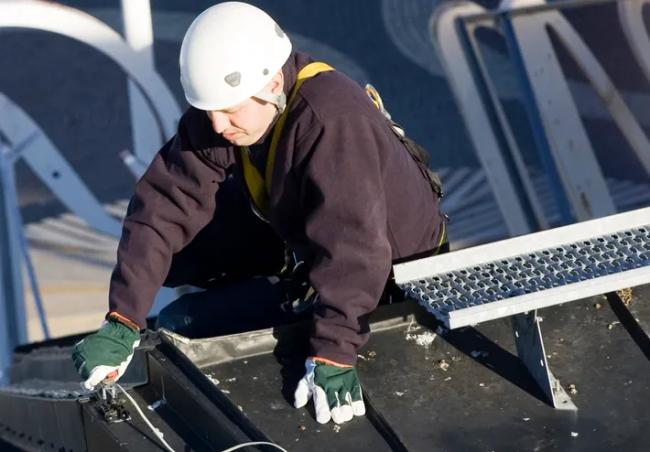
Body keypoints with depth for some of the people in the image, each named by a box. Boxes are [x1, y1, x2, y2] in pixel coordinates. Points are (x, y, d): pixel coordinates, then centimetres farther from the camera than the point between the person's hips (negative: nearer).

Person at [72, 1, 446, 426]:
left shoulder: (330, 119, -38)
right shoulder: (221, 105, -16)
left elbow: (352, 247, -42)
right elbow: (164, 204, -19)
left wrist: (334, 355, -46)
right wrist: (122, 321, -26)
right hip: (296, 233, 7)